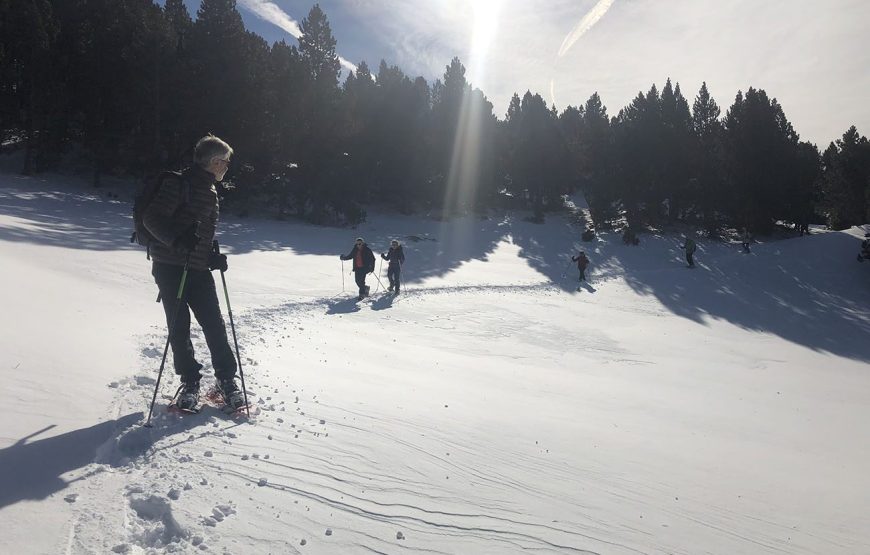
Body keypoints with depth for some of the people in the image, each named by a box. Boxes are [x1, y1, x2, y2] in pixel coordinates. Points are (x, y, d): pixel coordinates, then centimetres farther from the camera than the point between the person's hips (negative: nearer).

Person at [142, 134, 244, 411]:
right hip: (170, 266, -6)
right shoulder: (179, 183, -8)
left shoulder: (211, 192, 17)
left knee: (215, 325, 2)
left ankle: (226, 378, 13)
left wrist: (214, 257, 8)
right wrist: (176, 238, -31)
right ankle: (190, 382, 13)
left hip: (199, 269, 6)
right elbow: (151, 217, -15)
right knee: (179, 327, 0)